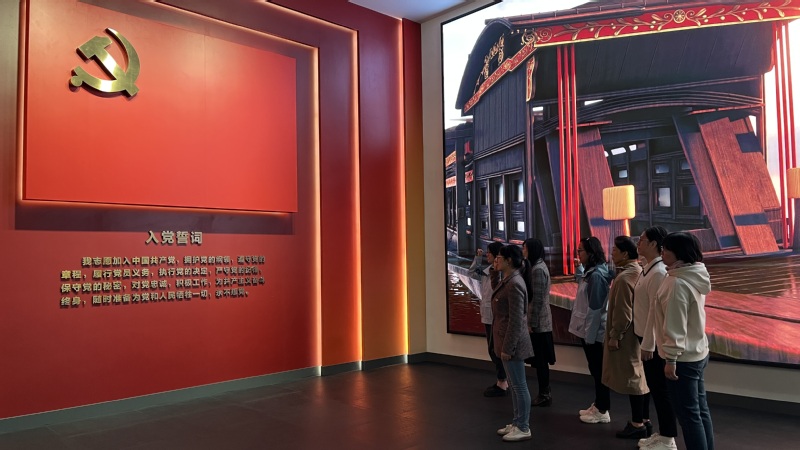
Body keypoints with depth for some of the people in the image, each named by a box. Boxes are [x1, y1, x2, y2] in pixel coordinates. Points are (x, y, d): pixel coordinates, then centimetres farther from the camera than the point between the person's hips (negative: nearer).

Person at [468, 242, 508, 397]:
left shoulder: (502, 272, -19)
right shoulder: (487, 270, 8)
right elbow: (473, 271, 21)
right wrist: (477, 258, 12)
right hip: (488, 316, 9)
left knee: (495, 350, 1)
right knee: (493, 349, 17)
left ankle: (502, 384, 14)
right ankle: (502, 381, 29)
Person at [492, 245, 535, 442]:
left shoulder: (514, 284, -21)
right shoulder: (507, 280, 11)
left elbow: (516, 320, -22)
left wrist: (507, 347, -21)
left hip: (513, 342, -10)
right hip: (507, 339, 10)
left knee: (519, 385, 1)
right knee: (514, 385, 17)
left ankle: (524, 428, 13)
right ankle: (517, 423, 28)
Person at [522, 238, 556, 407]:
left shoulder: (537, 270, -17)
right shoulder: (537, 266, 13)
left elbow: (537, 299, -20)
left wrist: (532, 322, -17)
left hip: (538, 322, -10)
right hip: (540, 320, 10)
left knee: (540, 359, 0)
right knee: (540, 359, 14)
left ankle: (544, 395, 9)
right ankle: (544, 393, 23)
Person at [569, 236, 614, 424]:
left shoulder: (597, 275, -21)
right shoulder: (591, 272, 9)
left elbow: (595, 308, -22)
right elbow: (581, 282, 31)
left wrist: (589, 334, -20)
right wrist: (579, 268, 16)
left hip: (593, 331, -10)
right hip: (588, 329, 10)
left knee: (598, 370, 2)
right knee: (595, 369, 17)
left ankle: (602, 411, 13)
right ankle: (598, 405, 29)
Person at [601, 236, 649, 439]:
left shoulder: (624, 277, -21)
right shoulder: (639, 271, 9)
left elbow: (622, 312, -23)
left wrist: (615, 335, -15)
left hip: (627, 335, -10)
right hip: (638, 331, 10)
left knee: (631, 377, -2)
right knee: (639, 375, 16)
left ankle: (637, 424, 7)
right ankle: (643, 418, 26)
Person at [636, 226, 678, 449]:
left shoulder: (659, 272, -20)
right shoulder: (648, 269, 10)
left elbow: (656, 310, -22)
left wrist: (648, 344, -20)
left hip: (654, 340, -10)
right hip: (646, 337, 10)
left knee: (661, 388, 2)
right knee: (653, 386, 17)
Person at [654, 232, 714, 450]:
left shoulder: (677, 282, -22)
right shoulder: (695, 277, 7)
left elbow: (675, 325, -22)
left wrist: (671, 358, -17)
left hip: (683, 358, -10)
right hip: (698, 353, 10)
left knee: (689, 415, 0)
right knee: (700, 410, 17)